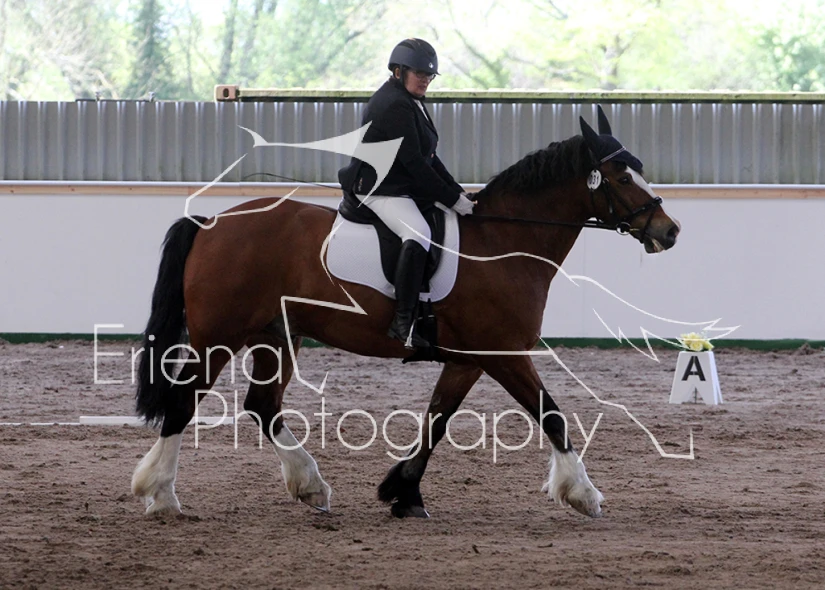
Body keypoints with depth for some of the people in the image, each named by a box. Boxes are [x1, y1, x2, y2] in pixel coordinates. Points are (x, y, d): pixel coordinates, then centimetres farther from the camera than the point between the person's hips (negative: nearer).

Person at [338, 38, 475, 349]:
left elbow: (428, 158, 19)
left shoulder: (411, 102, 17)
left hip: (405, 186, 12)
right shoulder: (394, 105, -16)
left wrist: (457, 192, 7)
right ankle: (403, 323, -37)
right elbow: (413, 162, -21)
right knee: (418, 235, -33)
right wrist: (451, 199, -18)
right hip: (381, 189, -12)